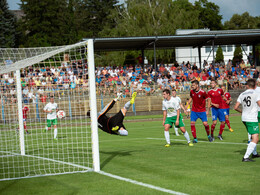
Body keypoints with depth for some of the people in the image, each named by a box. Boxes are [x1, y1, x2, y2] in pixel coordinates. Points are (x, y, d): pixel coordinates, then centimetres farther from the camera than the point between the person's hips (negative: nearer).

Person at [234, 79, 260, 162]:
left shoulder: (242, 94, 8)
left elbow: (236, 107, 7)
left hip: (244, 118, 7)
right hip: (252, 119, -7)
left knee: (253, 136, 26)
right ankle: (246, 157, -20)